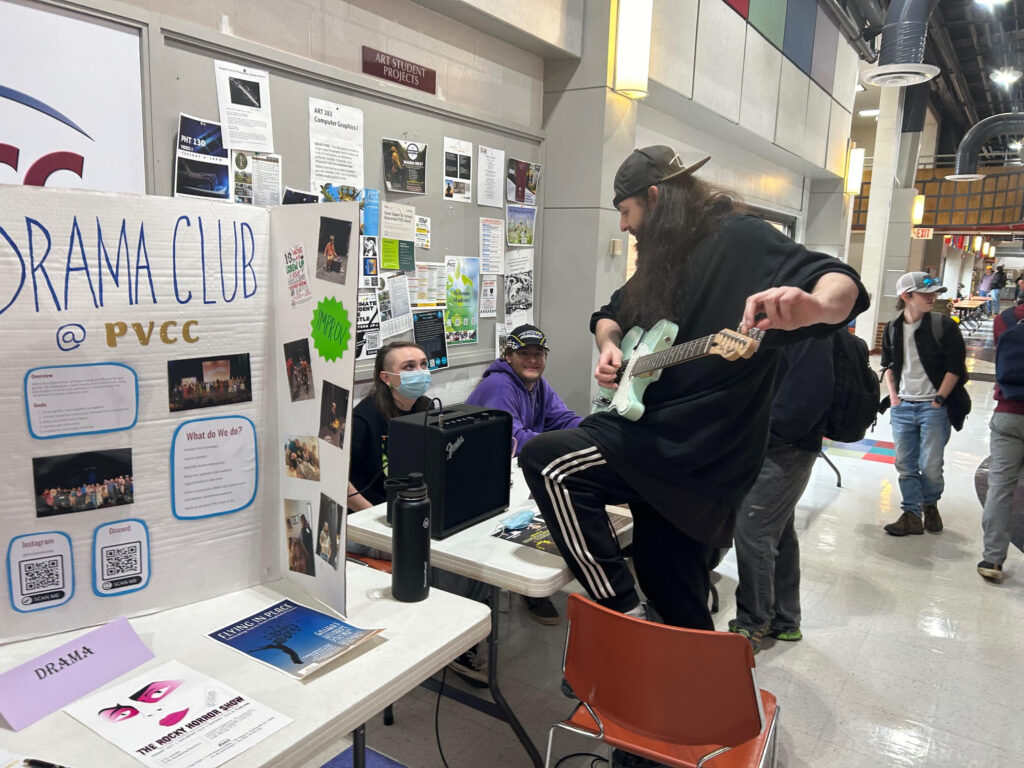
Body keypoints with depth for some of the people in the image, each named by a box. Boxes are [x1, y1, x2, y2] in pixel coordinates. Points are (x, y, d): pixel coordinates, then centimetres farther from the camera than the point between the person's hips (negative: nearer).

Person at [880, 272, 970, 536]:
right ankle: (911, 514, 16)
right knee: (905, 465, 5)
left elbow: (955, 366, -5)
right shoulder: (892, 328, 4)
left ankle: (930, 505, 28)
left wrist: (939, 399, -8)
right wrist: (892, 394, 6)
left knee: (931, 466, 2)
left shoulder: (944, 326, -7)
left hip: (934, 408, -3)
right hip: (902, 407, 3)